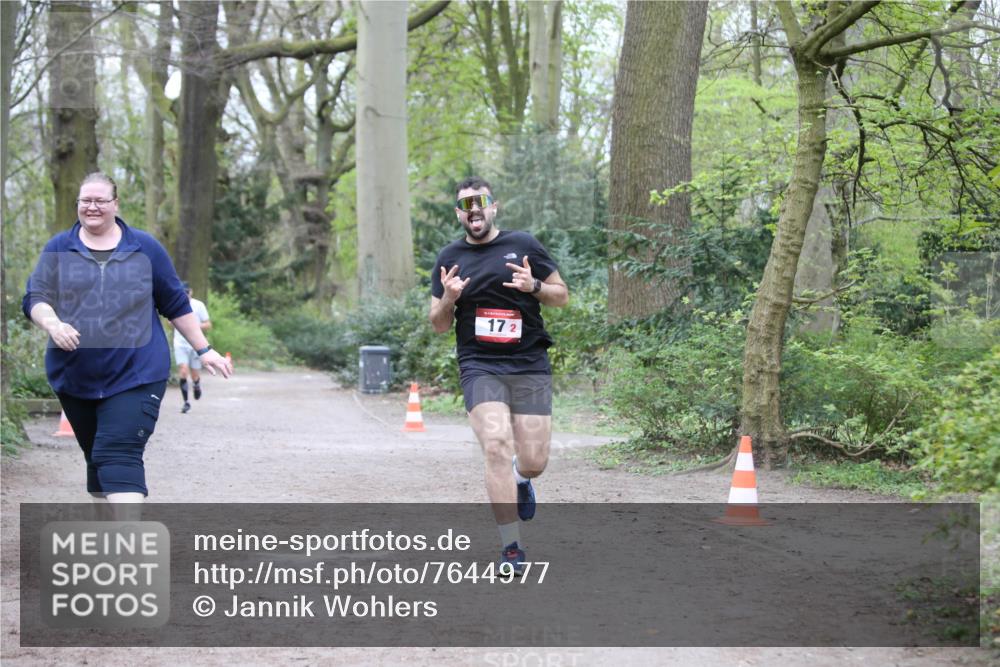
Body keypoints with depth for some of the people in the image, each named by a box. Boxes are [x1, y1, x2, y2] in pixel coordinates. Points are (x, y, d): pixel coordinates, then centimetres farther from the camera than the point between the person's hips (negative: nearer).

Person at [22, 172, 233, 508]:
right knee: (96, 455, 13)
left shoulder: (145, 248, 4)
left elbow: (176, 305, 10)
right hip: (75, 377, 3)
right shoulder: (59, 249, 6)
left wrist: (203, 349, 9)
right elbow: (35, 298, 0)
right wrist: (52, 324, -21)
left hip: (136, 376, -3)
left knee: (119, 456, -17)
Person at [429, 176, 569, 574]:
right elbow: (438, 325, 12)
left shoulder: (523, 245, 6)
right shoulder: (450, 258, 9)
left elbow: (562, 296, 11)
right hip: (479, 366, 0)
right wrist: (448, 298, -9)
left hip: (530, 365, 0)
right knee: (497, 446, -21)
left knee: (534, 461, -3)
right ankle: (512, 549, -16)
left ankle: (520, 481, 37)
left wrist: (533, 285, -9)